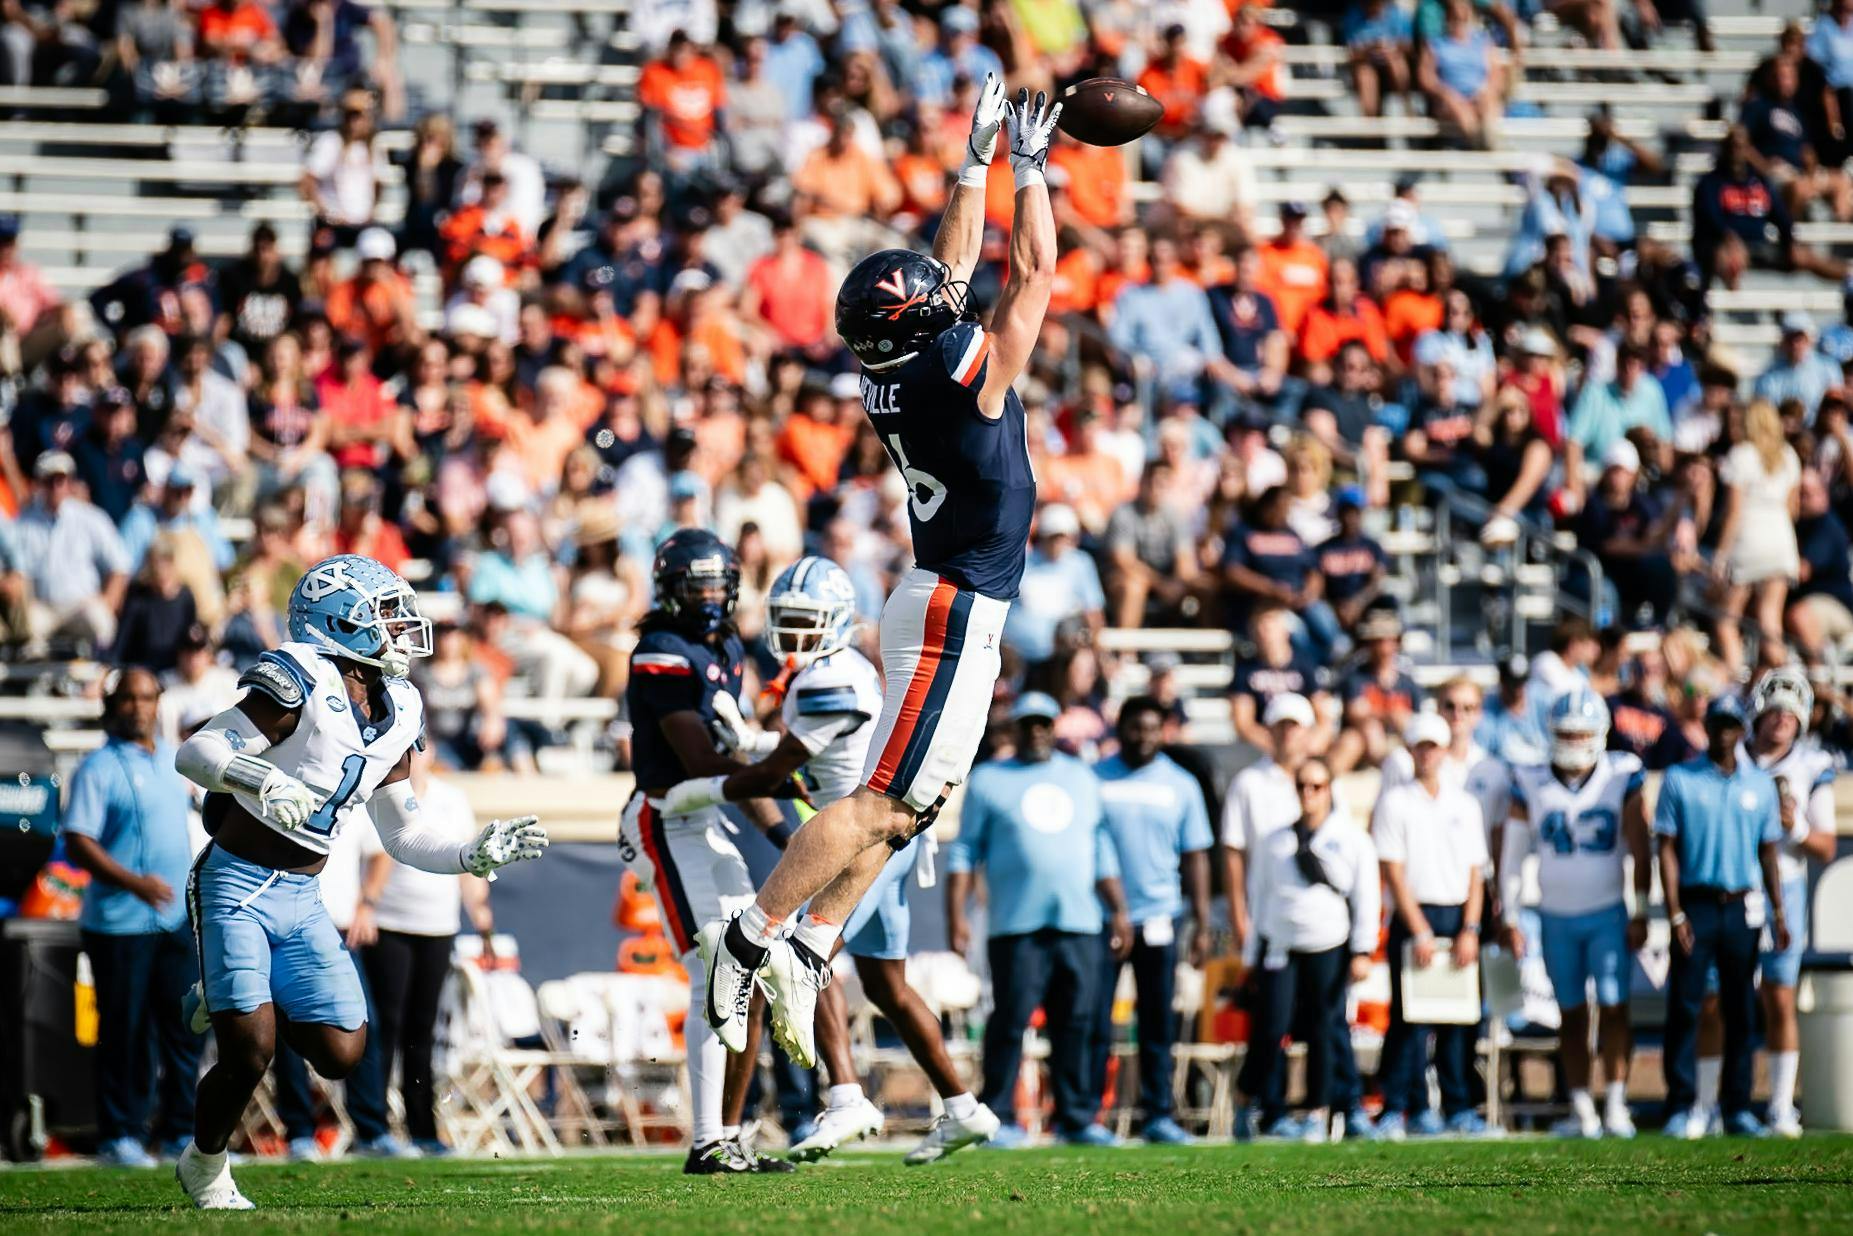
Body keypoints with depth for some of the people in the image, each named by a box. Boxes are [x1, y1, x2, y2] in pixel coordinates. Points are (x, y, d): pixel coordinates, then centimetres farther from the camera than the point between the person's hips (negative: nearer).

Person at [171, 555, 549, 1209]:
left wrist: (473, 856, 4)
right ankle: (205, 1168, 13)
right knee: (248, 1053, -13)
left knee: (340, 1053, -4)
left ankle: (233, 1001, 21)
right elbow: (195, 752, -20)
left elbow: (403, 834, 17)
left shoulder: (394, 715, 9)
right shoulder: (303, 687, -15)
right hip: (237, 887, -7)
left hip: (300, 903, 7)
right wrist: (260, 778, -37)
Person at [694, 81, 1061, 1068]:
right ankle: (753, 940, -13)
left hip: (942, 605, 9)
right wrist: (1027, 165, 3)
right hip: (956, 612, -9)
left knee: (910, 803, 11)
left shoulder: (893, 380, 4)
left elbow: (957, 265, 19)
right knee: (882, 801, -10)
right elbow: (1033, 269, -8)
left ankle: (806, 954, 6)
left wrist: (975, 161, 22)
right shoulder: (967, 374, -17)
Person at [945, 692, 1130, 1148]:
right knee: (1010, 1021, -6)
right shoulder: (988, 781, 7)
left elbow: (1102, 852, 22)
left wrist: (1118, 910, 16)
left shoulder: (1082, 778, 18)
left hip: (1078, 923, 3)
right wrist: (956, 916, -4)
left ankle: (1076, 1117, 7)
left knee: (1075, 1024, 2)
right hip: (1016, 924, -3)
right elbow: (964, 853, 5)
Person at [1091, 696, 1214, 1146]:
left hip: (1158, 918, 2)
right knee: (1094, 1023, -2)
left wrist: (1202, 923, 6)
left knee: (1158, 1024, 4)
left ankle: (1157, 1114, 10)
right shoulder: (1094, 779, 3)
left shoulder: (1181, 785, 8)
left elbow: (1195, 856, 11)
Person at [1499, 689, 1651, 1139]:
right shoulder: (1531, 783, -2)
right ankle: (1581, 1110, 8)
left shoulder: (1623, 777, -5)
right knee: (1572, 1013, 5)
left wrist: (1640, 913, -3)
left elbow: (1639, 852, -1)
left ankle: (1616, 1106, -4)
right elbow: (1513, 852, 4)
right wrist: (1509, 916, 3)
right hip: (1557, 916, 2)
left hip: (1608, 913, -2)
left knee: (1613, 1007, -7)